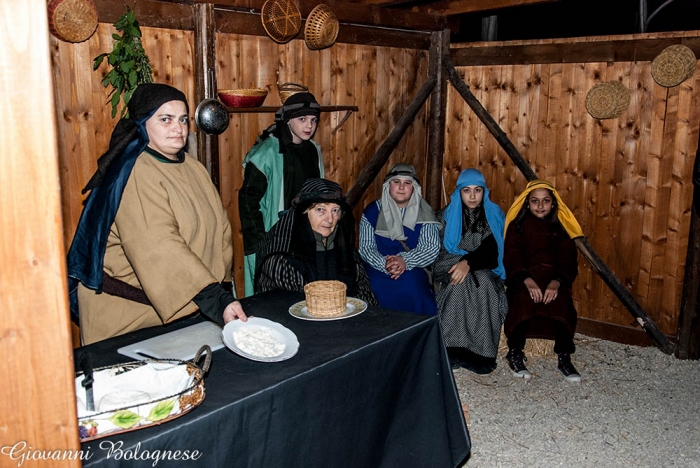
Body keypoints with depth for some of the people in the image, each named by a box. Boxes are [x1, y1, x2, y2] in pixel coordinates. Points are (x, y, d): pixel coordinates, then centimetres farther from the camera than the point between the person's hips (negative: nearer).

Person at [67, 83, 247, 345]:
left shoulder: (192, 168, 7)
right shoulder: (136, 176, -20)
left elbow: (218, 228, 7)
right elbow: (161, 250, -31)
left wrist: (222, 293, -2)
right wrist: (217, 300, -37)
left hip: (184, 304, 7)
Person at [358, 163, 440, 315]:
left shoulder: (424, 213, 6)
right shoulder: (373, 211, 5)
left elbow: (432, 247, -6)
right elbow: (366, 248, -2)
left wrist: (405, 261, -24)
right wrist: (384, 264, -23)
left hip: (414, 270, 0)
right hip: (378, 268, 0)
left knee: (410, 284, -32)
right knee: (380, 288, -31)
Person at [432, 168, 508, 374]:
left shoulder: (494, 215, 3)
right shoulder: (446, 215, 4)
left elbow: (491, 251, -10)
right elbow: (437, 249, -4)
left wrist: (468, 263, -29)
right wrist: (460, 263, -22)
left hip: (484, 271, 0)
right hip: (450, 268, 0)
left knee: (482, 282, -35)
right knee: (464, 281, -35)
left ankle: (480, 351, -32)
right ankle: (454, 348, -32)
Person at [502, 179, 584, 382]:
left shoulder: (561, 228, 12)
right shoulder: (517, 225, 9)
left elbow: (568, 261, 1)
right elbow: (512, 257, -5)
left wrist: (556, 282, -21)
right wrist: (528, 281, -23)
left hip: (554, 279, 1)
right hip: (523, 278, -1)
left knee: (562, 304, -32)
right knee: (524, 301, -34)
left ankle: (564, 358, -18)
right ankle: (514, 353, -16)